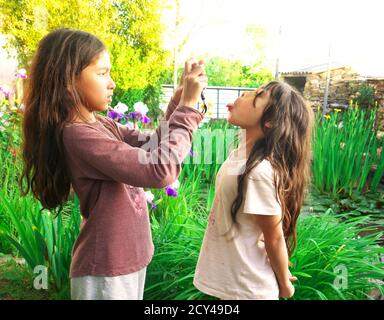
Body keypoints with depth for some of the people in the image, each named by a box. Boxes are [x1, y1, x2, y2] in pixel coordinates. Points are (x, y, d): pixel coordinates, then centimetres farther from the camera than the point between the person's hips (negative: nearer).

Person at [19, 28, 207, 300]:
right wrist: (188, 106, -23)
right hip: (106, 272, -8)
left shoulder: (99, 124, 2)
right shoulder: (77, 134, -24)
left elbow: (152, 148, 5)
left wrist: (180, 100, -7)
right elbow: (161, 170, -31)